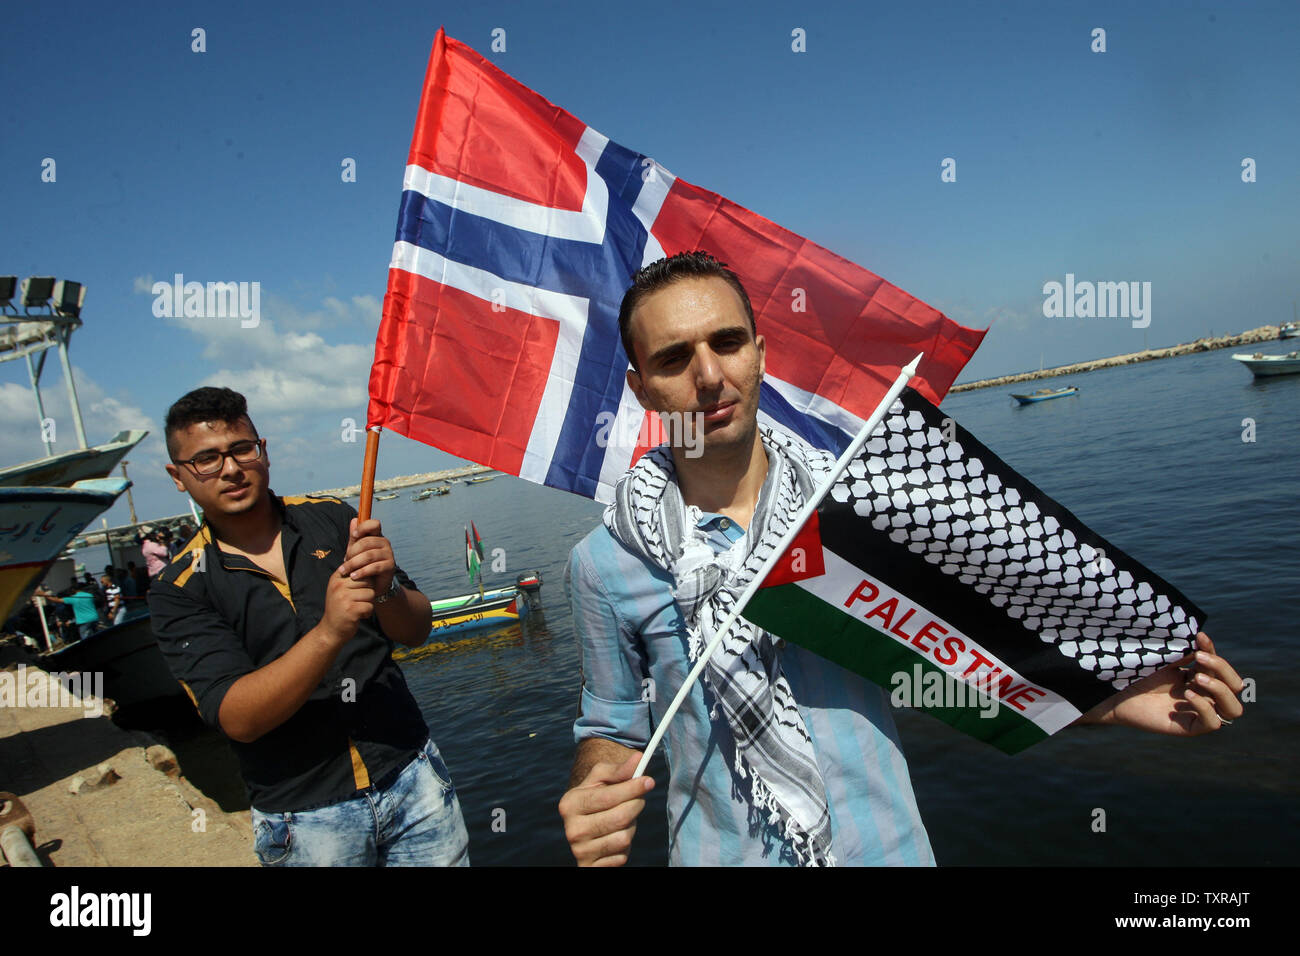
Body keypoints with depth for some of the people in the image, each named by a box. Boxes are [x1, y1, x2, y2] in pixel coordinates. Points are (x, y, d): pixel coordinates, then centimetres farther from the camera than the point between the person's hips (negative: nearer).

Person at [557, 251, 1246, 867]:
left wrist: (1107, 701, -8)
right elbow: (613, 725, 1)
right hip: (721, 852, -1)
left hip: (890, 846, 2)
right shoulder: (605, 563, -10)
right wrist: (591, 800, -20)